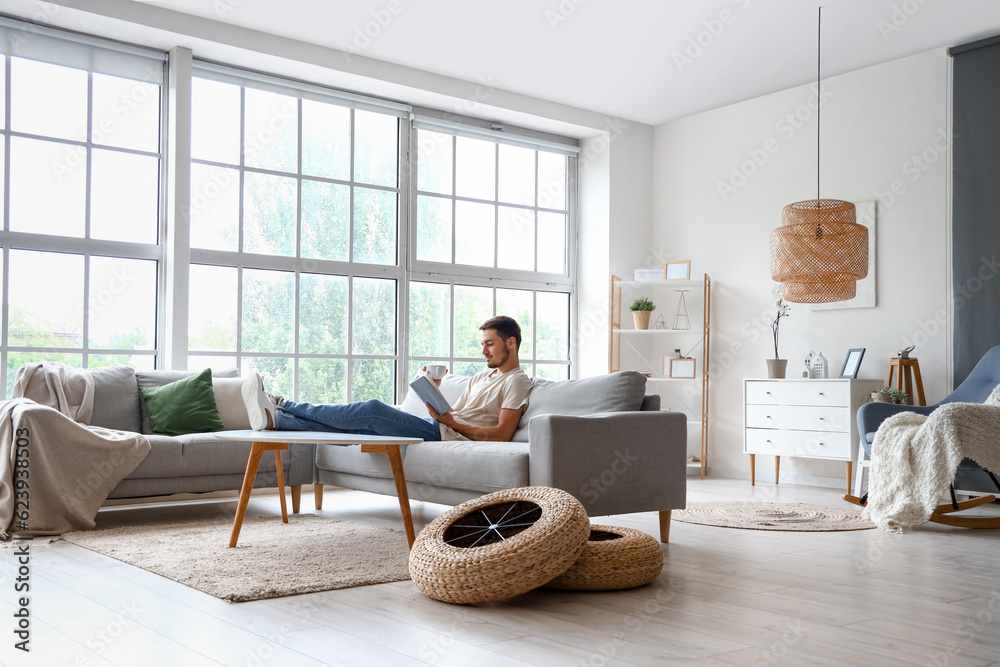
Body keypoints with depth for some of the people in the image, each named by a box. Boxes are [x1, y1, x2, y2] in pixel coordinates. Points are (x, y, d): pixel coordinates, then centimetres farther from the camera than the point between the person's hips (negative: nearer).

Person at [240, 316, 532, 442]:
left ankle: (281, 405, -15)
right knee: (361, 426, -8)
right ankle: (273, 418, -15)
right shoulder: (482, 377, 29)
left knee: (373, 409, -20)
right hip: (436, 429, 8)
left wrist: (451, 421, -13)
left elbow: (501, 433, -12)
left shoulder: (516, 381, 2)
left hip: (450, 437, -8)